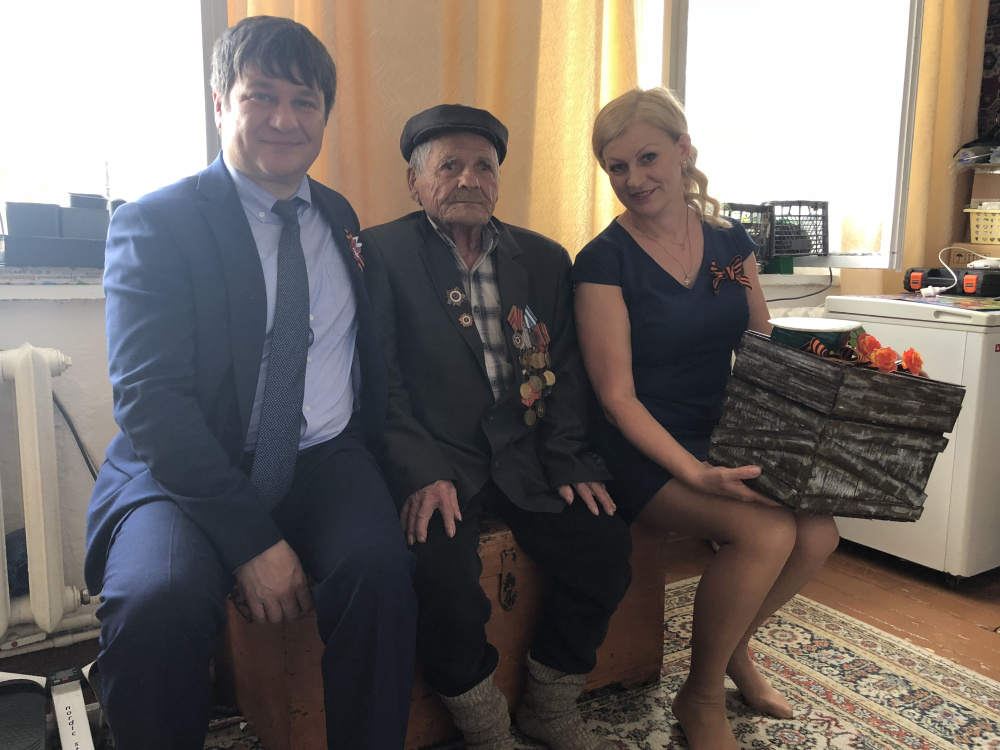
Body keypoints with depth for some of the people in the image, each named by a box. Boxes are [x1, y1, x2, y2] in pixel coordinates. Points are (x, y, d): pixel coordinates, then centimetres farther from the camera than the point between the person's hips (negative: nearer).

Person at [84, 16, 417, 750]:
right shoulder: (153, 223, -1)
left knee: (381, 567, -27)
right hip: (187, 470, -2)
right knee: (158, 603, -31)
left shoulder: (340, 219, 15)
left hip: (324, 463, 3)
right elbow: (148, 396, -11)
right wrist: (250, 537, -21)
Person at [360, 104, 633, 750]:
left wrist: (569, 460, -5)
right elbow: (380, 379, -7)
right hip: (433, 460, -3)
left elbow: (565, 370, 10)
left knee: (607, 543, -14)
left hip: (524, 455, 4)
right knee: (445, 567, -28)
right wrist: (421, 473, -20)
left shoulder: (545, 259, 14)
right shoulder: (381, 253, 1)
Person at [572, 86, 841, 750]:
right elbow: (617, 395, -14)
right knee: (767, 531, -25)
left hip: (725, 438, 6)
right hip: (643, 451, -5)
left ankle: (734, 645, 16)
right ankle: (702, 696, 2)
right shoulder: (604, 260, -10)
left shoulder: (730, 242, 6)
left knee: (819, 531, -15)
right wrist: (695, 474, -24)